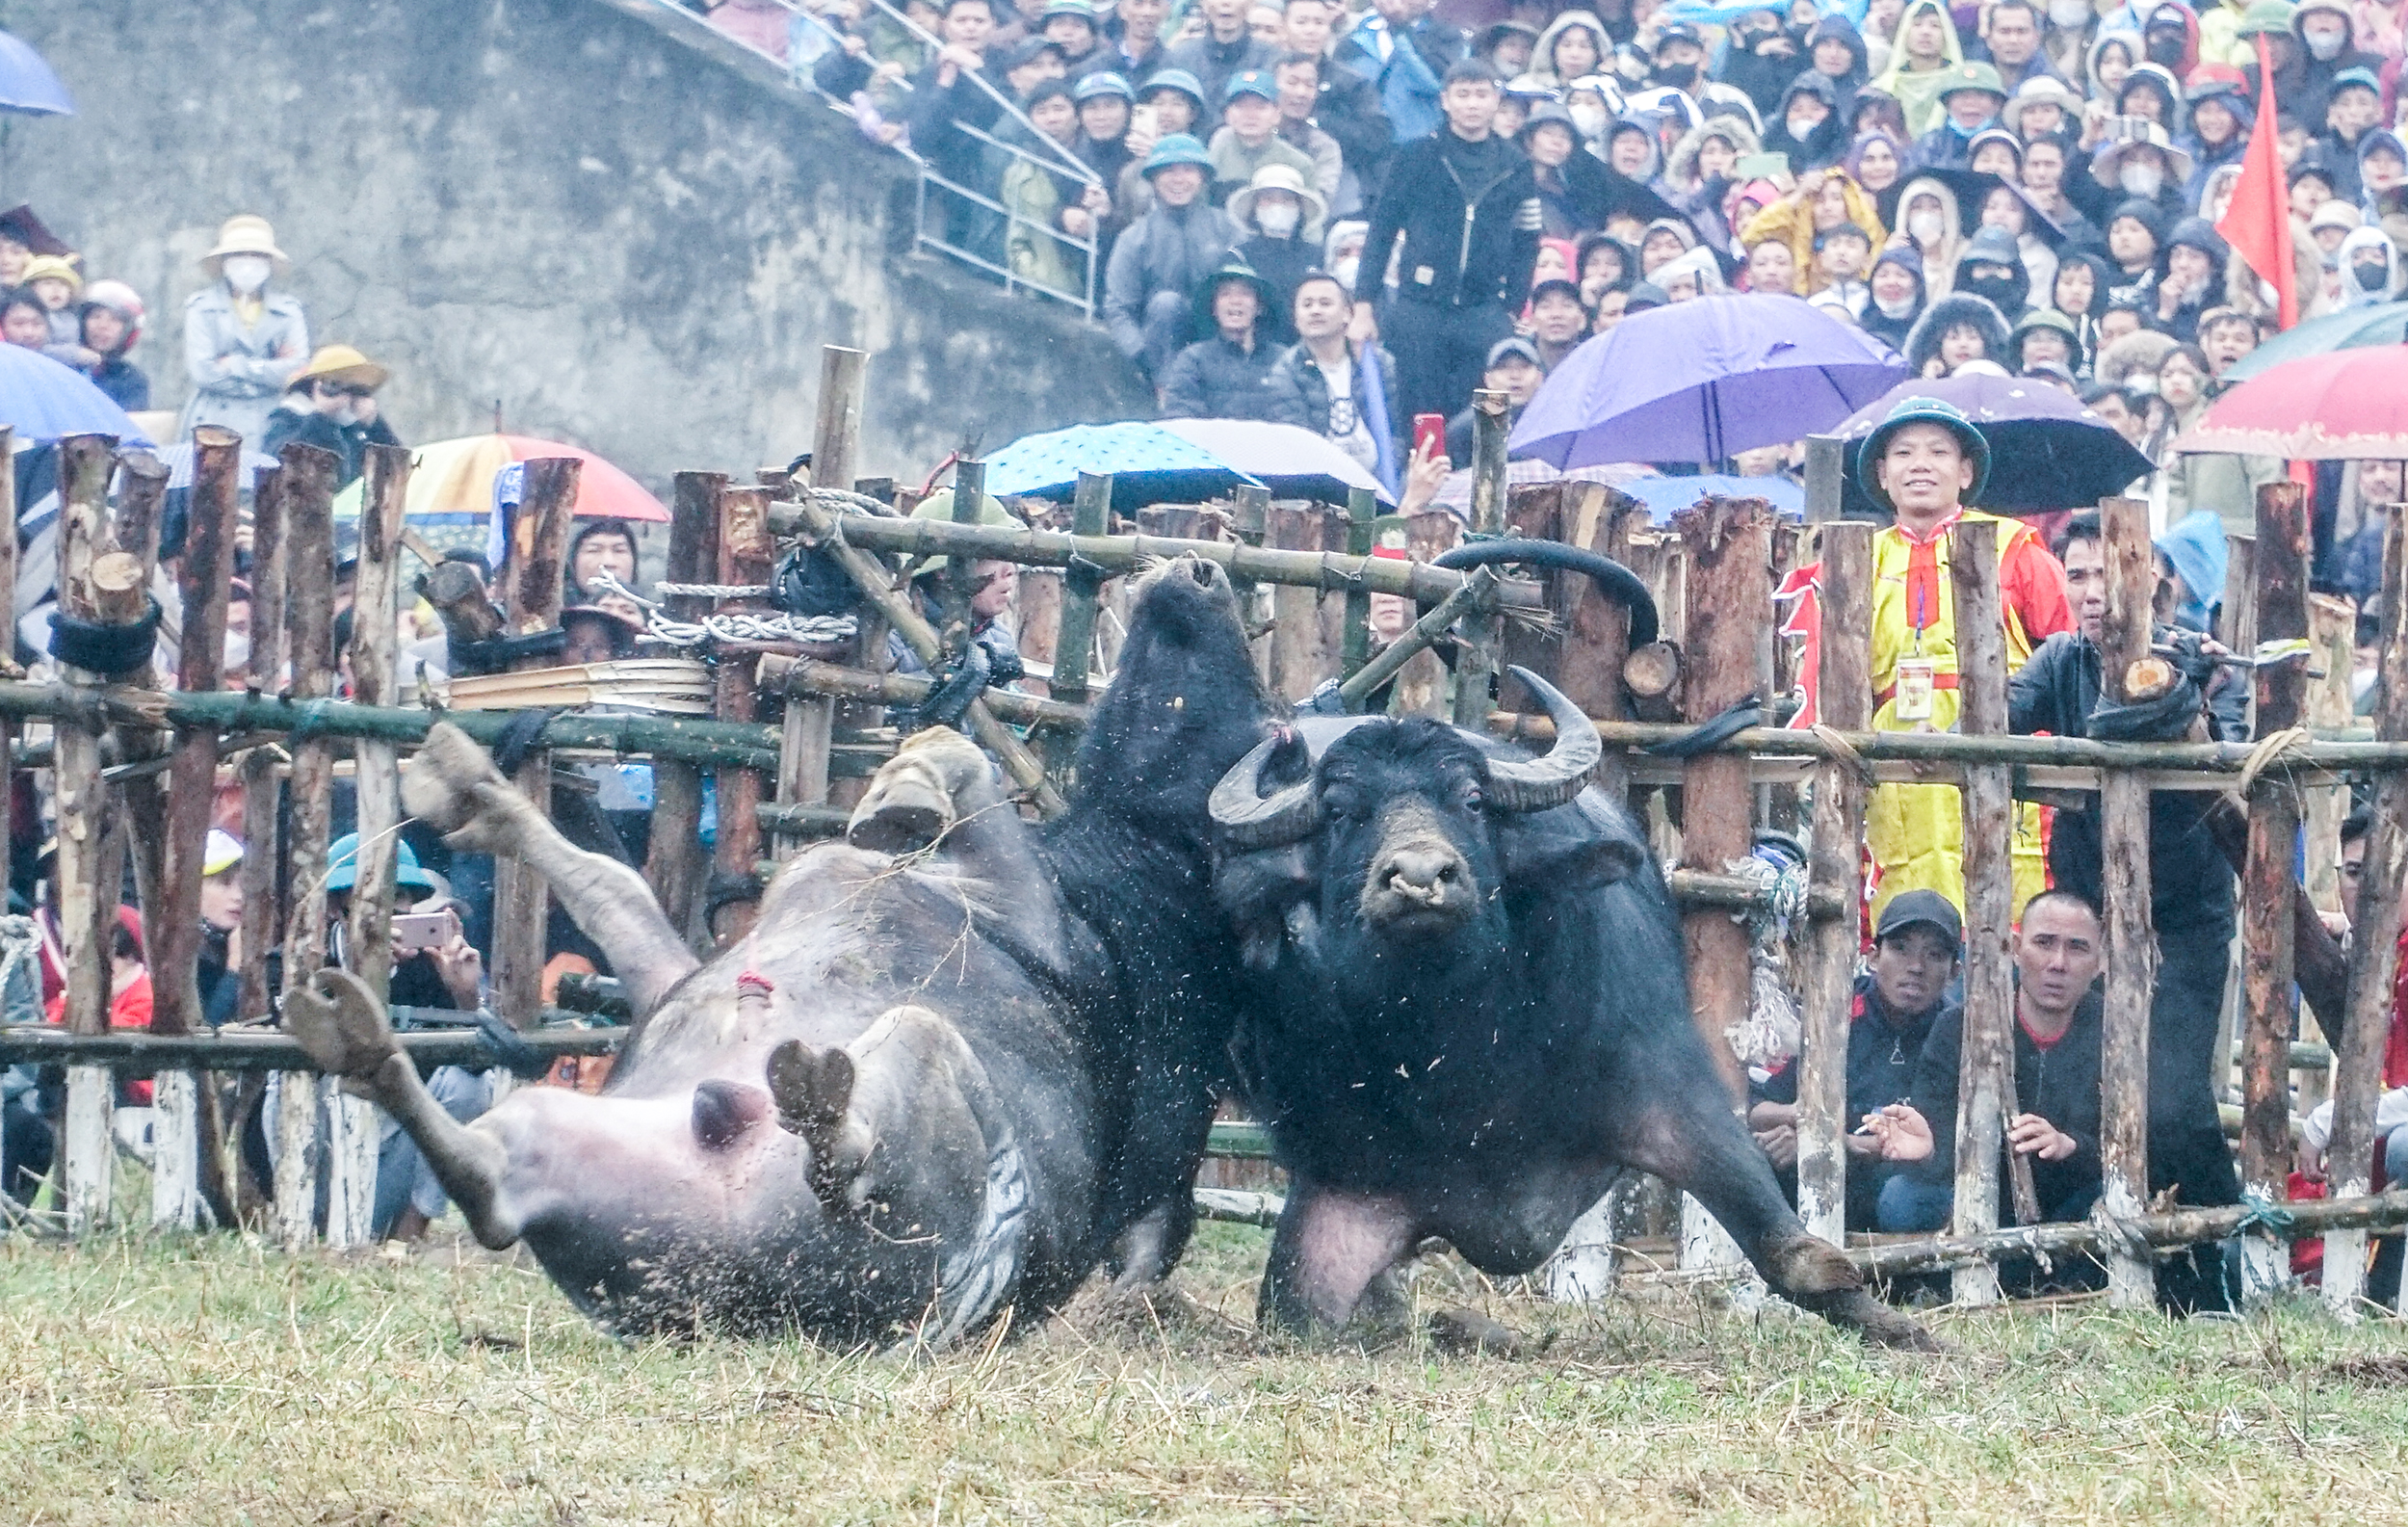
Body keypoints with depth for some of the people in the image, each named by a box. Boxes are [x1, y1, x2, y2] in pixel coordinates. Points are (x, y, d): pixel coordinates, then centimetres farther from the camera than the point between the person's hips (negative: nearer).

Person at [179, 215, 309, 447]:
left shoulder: (288, 311, 14)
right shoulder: (201, 307, 9)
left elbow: (298, 370, 0)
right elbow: (201, 372, -4)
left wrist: (236, 366, -3)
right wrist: (271, 370, -1)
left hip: (269, 427, 1)